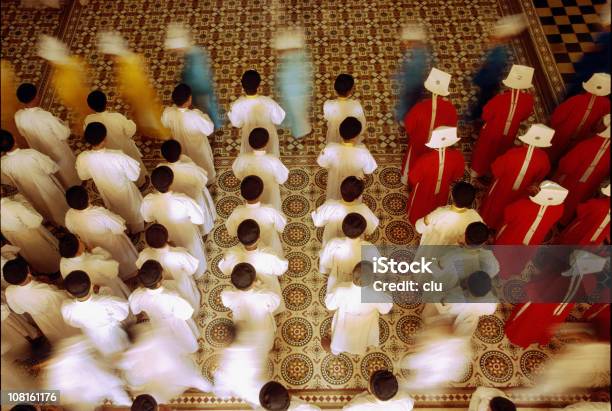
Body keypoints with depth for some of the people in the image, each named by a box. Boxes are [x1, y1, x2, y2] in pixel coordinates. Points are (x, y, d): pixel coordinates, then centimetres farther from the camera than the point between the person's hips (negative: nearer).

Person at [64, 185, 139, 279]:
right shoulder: (100, 213, -43)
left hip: (94, 248, 4)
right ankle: (128, 271, 58)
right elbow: (119, 227, -28)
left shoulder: (69, 216, -26)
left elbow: (73, 232, -5)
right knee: (122, 258, 31)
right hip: (113, 245, -4)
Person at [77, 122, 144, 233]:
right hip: (125, 192, -3)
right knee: (133, 210, 31)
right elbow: (134, 175, -26)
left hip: (107, 193, 3)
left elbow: (83, 176, -6)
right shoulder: (118, 156, -41)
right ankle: (137, 228, 57)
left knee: (117, 212, 36)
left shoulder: (82, 158, -28)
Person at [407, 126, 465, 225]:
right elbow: (458, 174, -10)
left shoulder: (425, 159, -41)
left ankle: (415, 221, 59)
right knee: (437, 205, 35)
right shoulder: (457, 156, -30)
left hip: (424, 191, -3)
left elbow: (414, 178, -24)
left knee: (419, 207, 31)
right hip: (442, 189, 3)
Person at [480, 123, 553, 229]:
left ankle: (486, 221, 50)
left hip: (502, 188, -3)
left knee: (494, 204, 27)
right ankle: (498, 225, 54)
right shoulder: (543, 158, -25)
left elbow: (496, 170, -22)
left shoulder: (513, 153, -36)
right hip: (520, 192, 3)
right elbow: (539, 177, -5)